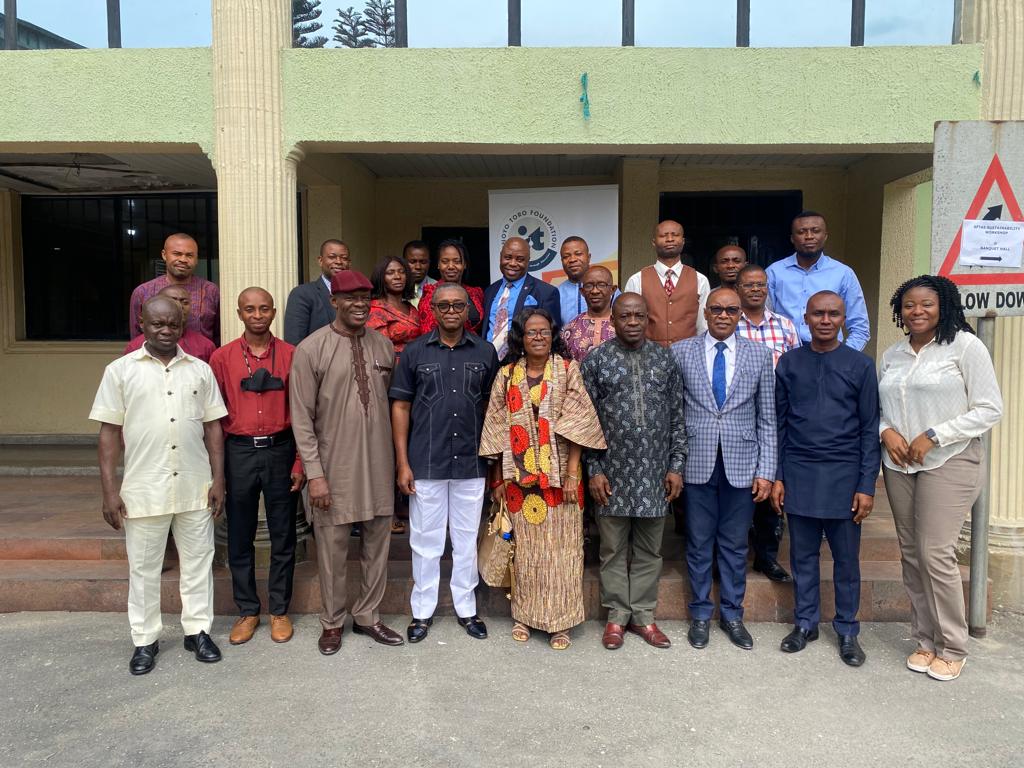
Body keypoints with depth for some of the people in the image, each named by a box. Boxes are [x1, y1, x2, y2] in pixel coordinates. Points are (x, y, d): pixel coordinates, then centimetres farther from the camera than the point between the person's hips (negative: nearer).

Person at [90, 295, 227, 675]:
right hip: (143, 489, -1)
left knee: (197, 562, 12)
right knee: (144, 568, 11)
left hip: (195, 488, 2)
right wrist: (109, 491, -6)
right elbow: (110, 432, -1)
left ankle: (197, 630, 27)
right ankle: (145, 639, 26)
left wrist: (218, 480, 1)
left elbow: (213, 428, 6)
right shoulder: (121, 370, 0)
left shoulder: (200, 370, 5)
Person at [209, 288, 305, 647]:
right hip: (239, 452, 1)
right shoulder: (222, 357, 2)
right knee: (240, 535, 9)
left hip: (280, 450, 0)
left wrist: (300, 462, -3)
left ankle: (279, 610, 22)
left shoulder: (291, 355, 0)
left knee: (283, 535, 7)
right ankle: (247, 610, 25)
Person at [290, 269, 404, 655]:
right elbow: (302, 417, -8)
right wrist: (315, 473, -12)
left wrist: (399, 458, 11)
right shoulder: (310, 349, -7)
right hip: (335, 467, -4)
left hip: (379, 464, 4)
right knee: (333, 547, 7)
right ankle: (333, 622, 27)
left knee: (378, 543, 12)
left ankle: (367, 615, 30)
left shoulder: (383, 345, 5)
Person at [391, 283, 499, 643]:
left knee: (467, 540, 12)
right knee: (425, 540, 10)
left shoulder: (485, 352, 3)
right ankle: (423, 611, 25)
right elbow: (400, 407, 1)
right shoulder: (415, 351, 0)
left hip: (471, 464, 1)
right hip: (425, 463, -1)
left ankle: (466, 607, 27)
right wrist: (403, 463, -4)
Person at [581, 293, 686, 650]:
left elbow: (677, 417, 7)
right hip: (612, 473, -2)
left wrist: (676, 466, 2)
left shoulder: (665, 359, 5)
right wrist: (594, 470, -7)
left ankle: (644, 615, 25)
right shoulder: (595, 360, -1)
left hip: (655, 473, 2)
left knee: (649, 549, 11)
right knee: (613, 548, 9)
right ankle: (617, 616, 23)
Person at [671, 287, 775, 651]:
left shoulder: (759, 355, 4)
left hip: (741, 465, 1)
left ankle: (731, 614, 29)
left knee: (734, 544, 12)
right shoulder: (681, 352, 1)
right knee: (699, 543, 10)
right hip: (697, 462, -1)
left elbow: (767, 419, 4)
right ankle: (701, 613, 27)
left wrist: (766, 471, -1)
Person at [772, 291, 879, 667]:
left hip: (843, 476, -1)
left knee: (846, 558, 8)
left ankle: (847, 630, 24)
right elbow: (779, 423, 6)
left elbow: (870, 429, 0)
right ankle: (805, 623, 27)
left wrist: (866, 485, -5)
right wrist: (776, 477, 2)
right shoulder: (789, 363, 4)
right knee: (803, 555, 11)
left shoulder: (860, 365, 0)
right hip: (799, 474, 1)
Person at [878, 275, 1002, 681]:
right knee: (910, 553, 8)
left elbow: (990, 409, -8)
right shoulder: (891, 355, 11)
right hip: (899, 464, 5)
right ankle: (925, 640, 22)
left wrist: (933, 436, -15)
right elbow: (878, 408, 16)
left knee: (935, 552, -8)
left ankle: (952, 647, 11)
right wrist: (886, 431, -5)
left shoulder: (965, 346, -5)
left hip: (949, 462, -5)